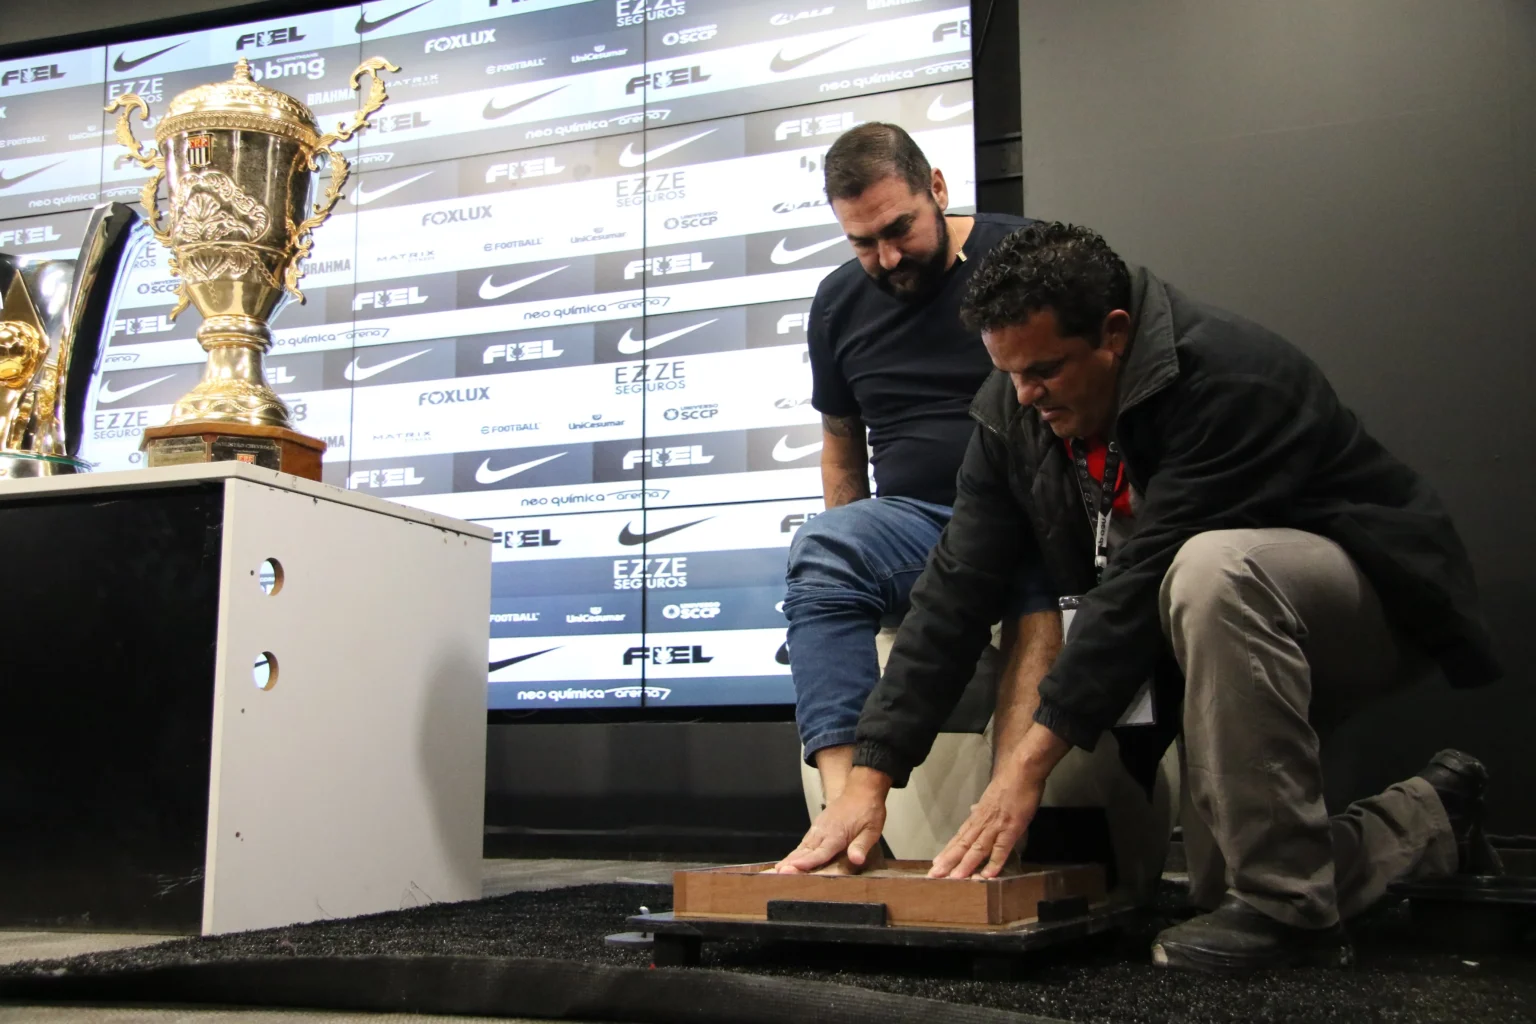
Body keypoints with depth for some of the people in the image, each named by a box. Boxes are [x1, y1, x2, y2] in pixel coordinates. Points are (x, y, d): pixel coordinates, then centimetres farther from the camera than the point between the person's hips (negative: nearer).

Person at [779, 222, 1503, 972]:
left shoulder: (1228, 378, -29)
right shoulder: (1013, 412, -8)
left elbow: (1142, 581, -34)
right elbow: (955, 592, -11)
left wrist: (1032, 760, -33)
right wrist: (871, 774, -17)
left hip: (1376, 596, -7)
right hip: (1242, 636, 7)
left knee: (1209, 570, -39)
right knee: (1223, 885, 2)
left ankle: (1287, 908, -26)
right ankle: (1435, 818, 27)